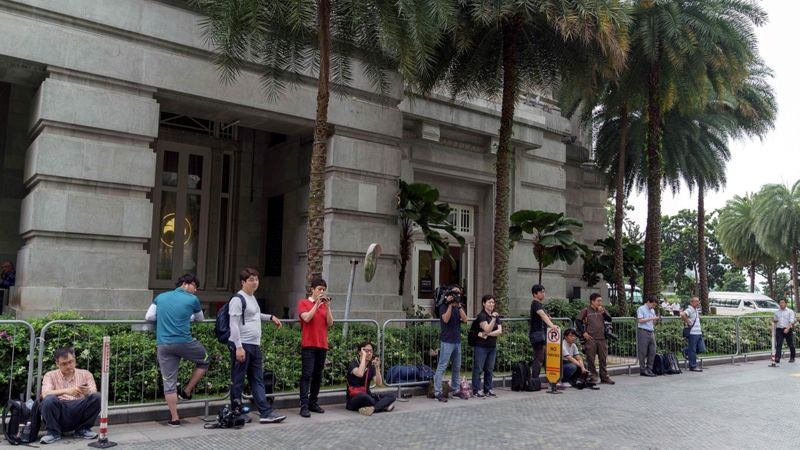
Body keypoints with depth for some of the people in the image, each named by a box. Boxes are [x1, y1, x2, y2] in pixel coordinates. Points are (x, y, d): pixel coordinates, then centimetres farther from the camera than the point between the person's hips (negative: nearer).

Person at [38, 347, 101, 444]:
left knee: (96, 398, -23)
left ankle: (83, 429, -4)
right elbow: (45, 394, -11)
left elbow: (94, 394, -1)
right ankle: (54, 432, -9)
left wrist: (88, 392, -26)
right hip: (59, 413, -1)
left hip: (79, 411, 2)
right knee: (49, 400, -30)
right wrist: (66, 391, -27)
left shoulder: (85, 374, 12)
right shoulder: (50, 375, 8)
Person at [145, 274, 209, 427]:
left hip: (163, 345, 4)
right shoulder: (192, 299, 3)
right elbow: (200, 319, 18)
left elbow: (149, 317, 12)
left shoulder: (160, 297, 14)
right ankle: (187, 391, 20)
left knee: (169, 382, 8)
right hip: (183, 342, -4)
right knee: (204, 361, 23)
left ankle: (174, 419, 11)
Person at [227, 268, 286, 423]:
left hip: (255, 345, 9)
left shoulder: (252, 298, 15)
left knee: (257, 380, 7)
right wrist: (239, 347, -22)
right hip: (241, 345, -9)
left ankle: (266, 413, 8)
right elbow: (234, 325, -17)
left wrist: (270, 317, 27)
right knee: (238, 381, 2)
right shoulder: (238, 299, -12)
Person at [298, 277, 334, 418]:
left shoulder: (324, 305, 14)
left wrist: (327, 306, -5)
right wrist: (317, 304, -13)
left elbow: (330, 323, 4)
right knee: (307, 374, -9)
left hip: (322, 345, 5)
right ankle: (304, 405, -10)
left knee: (318, 376, 8)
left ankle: (313, 403, 16)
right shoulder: (303, 303, 2)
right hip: (308, 345, -5)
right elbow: (306, 318, -14)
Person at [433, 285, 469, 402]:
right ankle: (437, 392, -4)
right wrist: (450, 304, -19)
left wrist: (459, 305, -11)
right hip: (447, 341, -7)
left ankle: (456, 390, 21)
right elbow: (445, 319, -20)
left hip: (457, 341, 7)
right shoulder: (444, 307, -4)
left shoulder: (458, 308, 14)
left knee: (457, 367, 12)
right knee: (442, 367, -6)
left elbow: (464, 319, -2)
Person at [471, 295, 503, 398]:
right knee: (478, 369, -1)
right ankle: (476, 390, 4)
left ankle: (488, 389, 19)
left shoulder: (496, 316, 11)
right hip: (481, 346, -6)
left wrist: (486, 334, -13)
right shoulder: (481, 315, -9)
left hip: (492, 346, 6)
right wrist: (493, 318, -22)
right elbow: (488, 329, -18)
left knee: (489, 369, 11)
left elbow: (500, 331, -1)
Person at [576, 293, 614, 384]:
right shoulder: (586, 311, 0)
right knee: (591, 359, 1)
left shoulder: (602, 310, 11)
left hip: (602, 339, 4)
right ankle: (593, 377, 10)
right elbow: (578, 321, -1)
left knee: (603, 359, 8)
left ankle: (604, 377, 17)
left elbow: (609, 319, 3)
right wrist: (584, 332, -5)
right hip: (591, 339, -4)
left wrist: (603, 312, -11)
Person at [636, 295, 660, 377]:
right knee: (643, 352, -3)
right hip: (643, 332, -7)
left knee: (652, 352, 5)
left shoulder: (652, 310, 19)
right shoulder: (641, 309, -3)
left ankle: (649, 369, 14)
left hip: (651, 332, 7)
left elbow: (652, 322, 21)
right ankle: (643, 370, 2)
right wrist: (651, 318, -16)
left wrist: (657, 319, 1)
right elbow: (640, 320, -13)